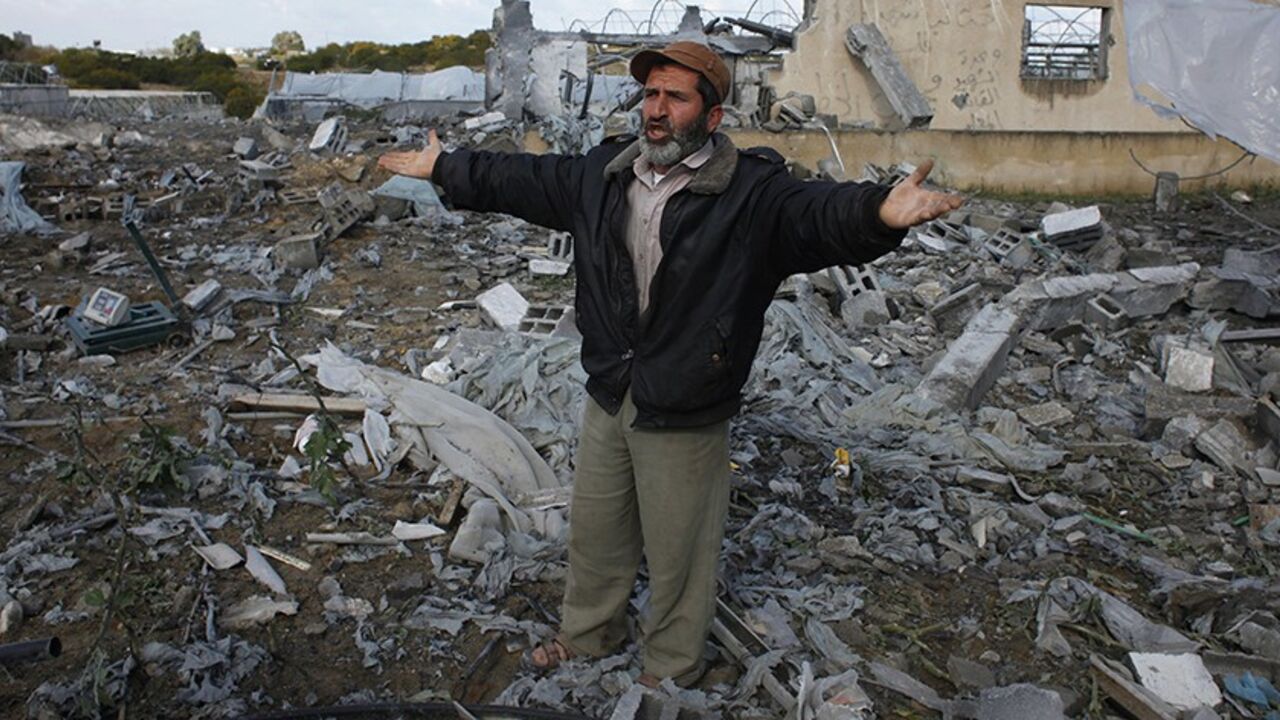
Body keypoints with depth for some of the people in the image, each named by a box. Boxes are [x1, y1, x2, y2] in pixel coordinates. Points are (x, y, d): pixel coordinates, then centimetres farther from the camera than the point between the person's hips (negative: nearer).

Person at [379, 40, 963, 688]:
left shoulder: (752, 192, -17)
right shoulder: (604, 172, 1)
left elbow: (816, 211, -35)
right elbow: (523, 180, 15)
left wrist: (879, 212, -57)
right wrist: (444, 168, 23)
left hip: (686, 415, -5)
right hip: (608, 397, 6)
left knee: (677, 552, 12)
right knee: (594, 529, 24)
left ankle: (671, 672, 38)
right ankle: (588, 634, 51)